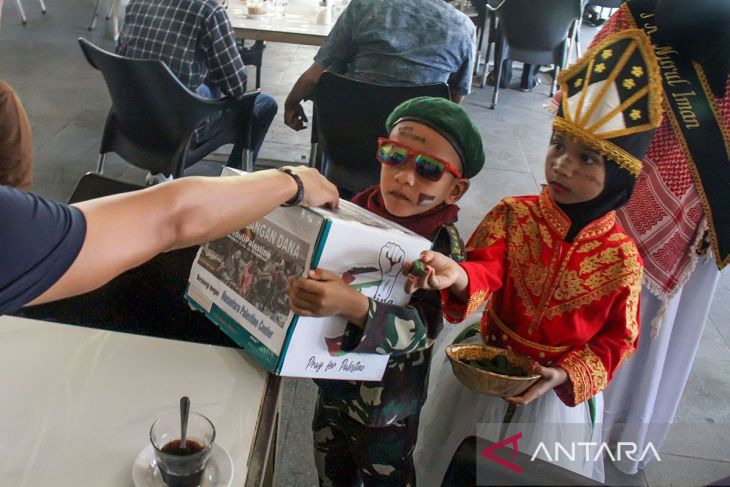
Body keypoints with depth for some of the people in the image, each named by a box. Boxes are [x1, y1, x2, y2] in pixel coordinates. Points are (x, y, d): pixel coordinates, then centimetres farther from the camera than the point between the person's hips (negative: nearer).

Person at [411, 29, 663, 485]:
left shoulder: (621, 257, -15)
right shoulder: (514, 214, -14)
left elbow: (618, 339, -7)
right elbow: (487, 268, -27)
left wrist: (565, 375, -20)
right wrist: (458, 277, -50)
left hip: (561, 390, -1)